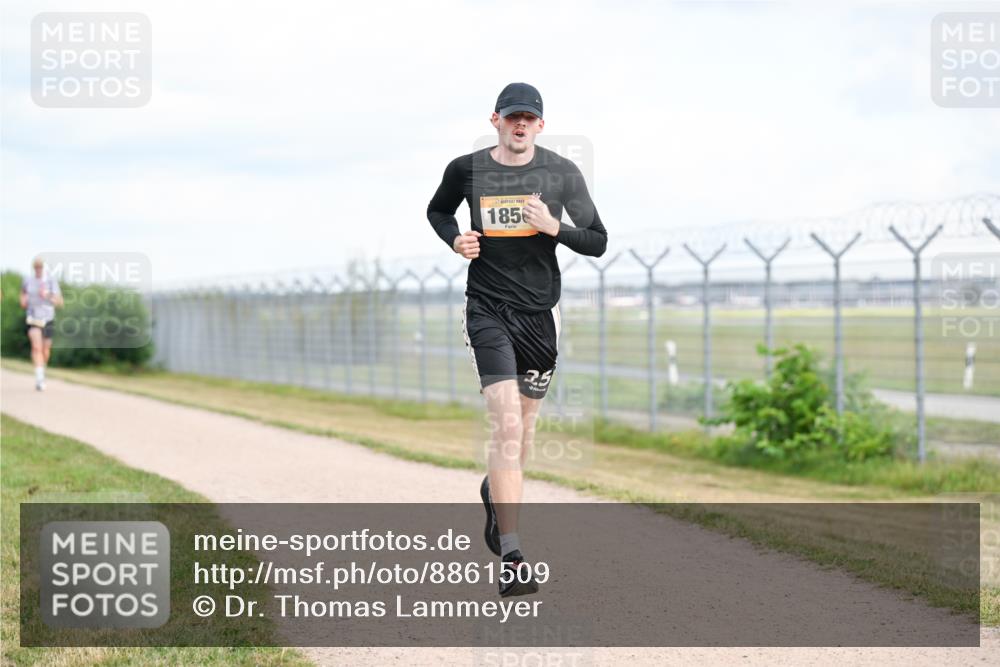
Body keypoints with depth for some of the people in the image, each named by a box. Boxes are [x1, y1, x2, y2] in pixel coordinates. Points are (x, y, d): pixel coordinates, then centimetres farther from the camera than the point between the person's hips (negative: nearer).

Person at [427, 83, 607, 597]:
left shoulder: (562, 173, 0)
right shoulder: (466, 169, 0)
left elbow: (598, 243, 2)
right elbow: (437, 211, 20)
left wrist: (554, 227, -16)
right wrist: (456, 240, -1)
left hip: (540, 312, 2)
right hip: (488, 308, -2)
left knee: (521, 431, 14)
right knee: (506, 425, -16)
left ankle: (496, 493, 48)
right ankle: (510, 559, -17)